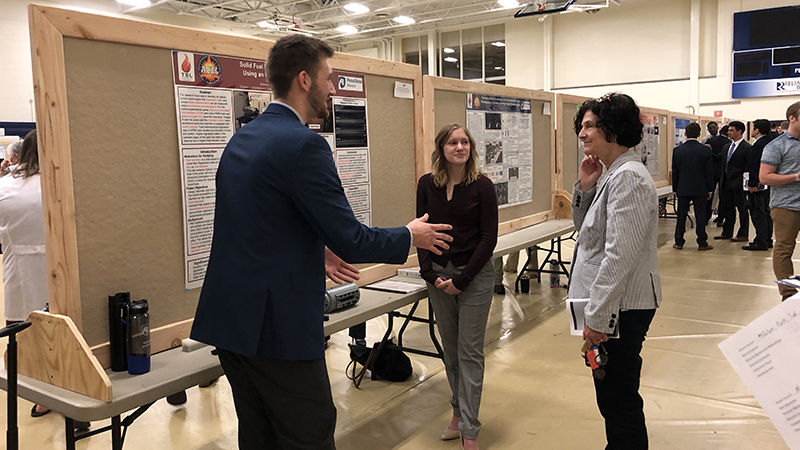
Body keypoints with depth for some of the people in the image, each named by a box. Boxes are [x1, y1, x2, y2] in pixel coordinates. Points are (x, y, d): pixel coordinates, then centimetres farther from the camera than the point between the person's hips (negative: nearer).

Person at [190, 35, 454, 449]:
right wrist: (411, 236, 1)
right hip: (279, 325, -9)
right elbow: (351, 240, -17)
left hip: (231, 317, 9)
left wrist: (315, 252, 26)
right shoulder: (303, 144, -17)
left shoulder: (242, 138, 11)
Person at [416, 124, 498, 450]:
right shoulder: (427, 185, 1)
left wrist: (461, 279, -12)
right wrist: (431, 274, -7)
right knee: (450, 349, 13)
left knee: (470, 352, 1)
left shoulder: (482, 186, -8)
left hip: (474, 275, -3)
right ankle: (459, 412, 30)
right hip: (438, 275, 4)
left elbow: (489, 238, -8)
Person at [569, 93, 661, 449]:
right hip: (613, 303, 10)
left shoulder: (627, 178, -19)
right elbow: (586, 230, 18)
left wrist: (598, 316, -22)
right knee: (615, 395, 21)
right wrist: (584, 186, 3)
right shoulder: (612, 174, 11)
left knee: (618, 398, 1)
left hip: (622, 308, -10)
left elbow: (620, 256, -24)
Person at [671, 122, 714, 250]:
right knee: (700, 216, 5)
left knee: (681, 216, 9)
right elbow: (709, 171, -2)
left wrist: (675, 189, 11)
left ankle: (679, 242, 13)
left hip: (683, 189, 1)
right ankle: (702, 243, 9)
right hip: (700, 189, -1)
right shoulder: (705, 150, -6)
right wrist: (710, 189, 6)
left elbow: (674, 172, 3)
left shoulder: (677, 150, -3)